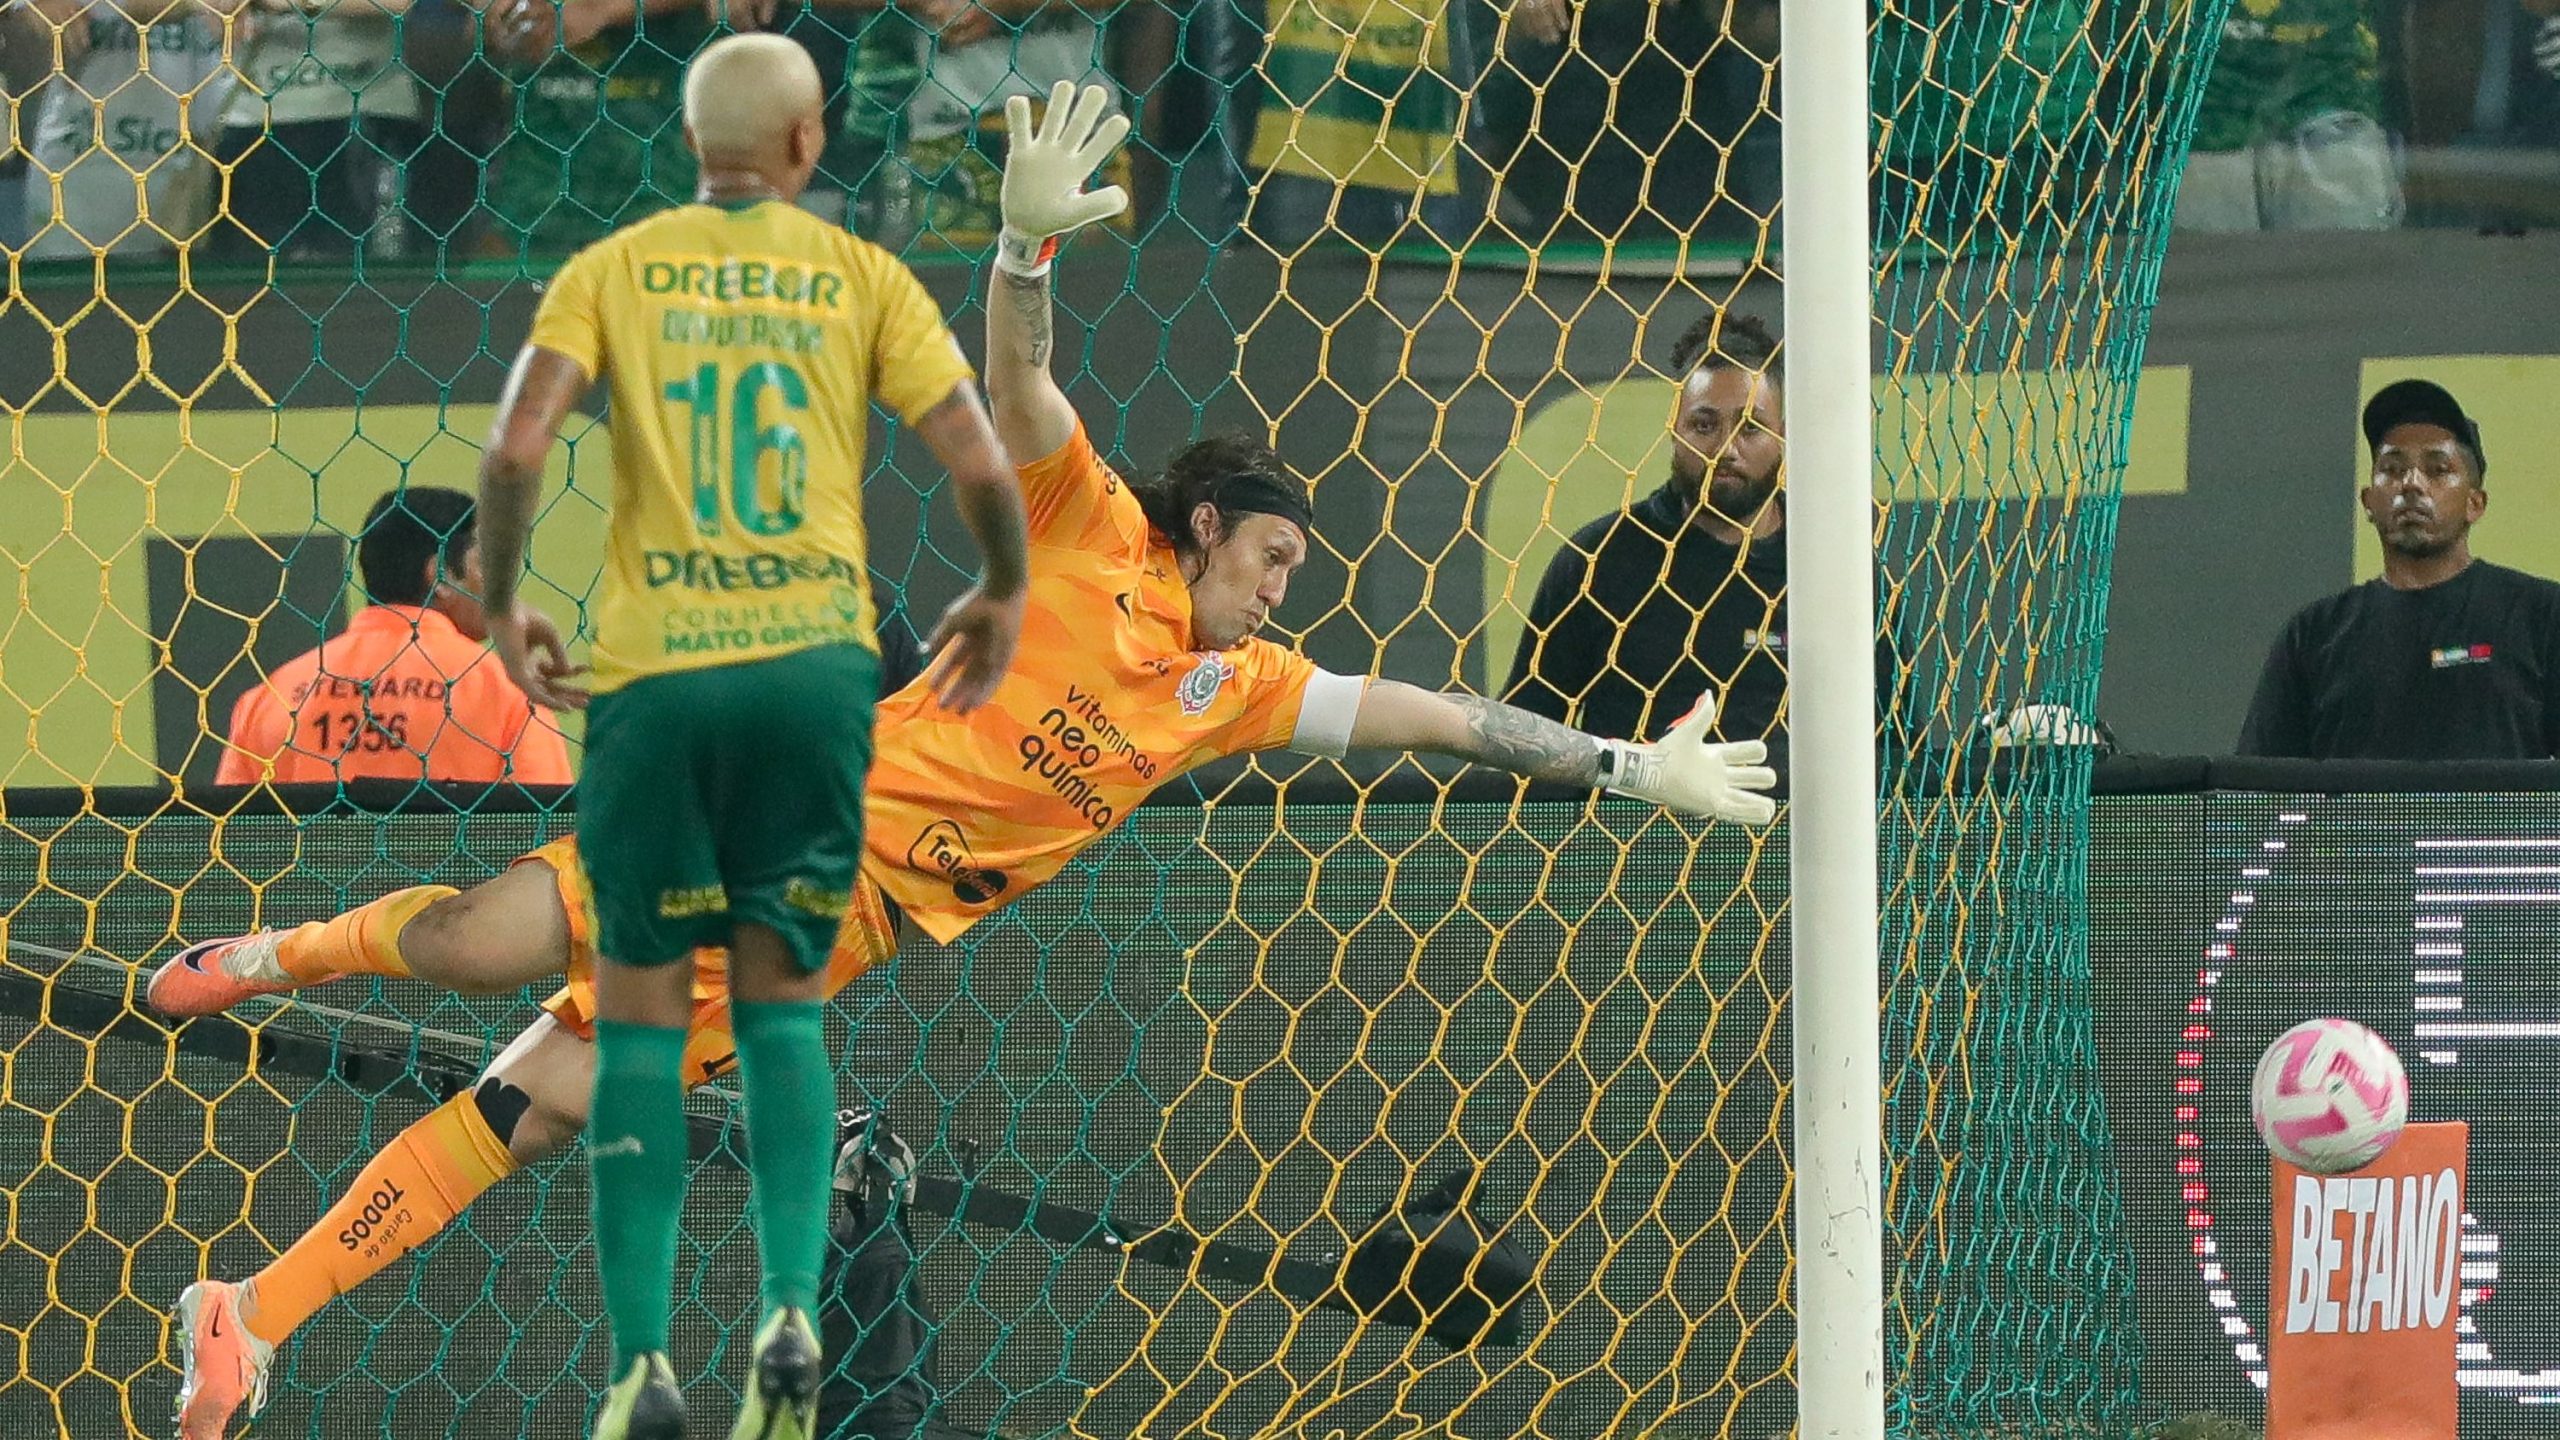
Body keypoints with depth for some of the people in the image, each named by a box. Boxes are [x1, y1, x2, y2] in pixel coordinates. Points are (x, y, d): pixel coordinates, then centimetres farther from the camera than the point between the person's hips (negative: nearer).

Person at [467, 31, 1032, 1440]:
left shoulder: (611, 272, 5)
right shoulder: (863, 278, 6)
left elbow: (515, 448, -8)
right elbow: (981, 464, 0)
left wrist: (500, 611, 7)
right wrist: (1004, 595, 18)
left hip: (652, 669, -1)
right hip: (812, 656, 1)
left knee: (639, 1017, 6)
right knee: (785, 997, 13)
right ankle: (789, 1312, -6)